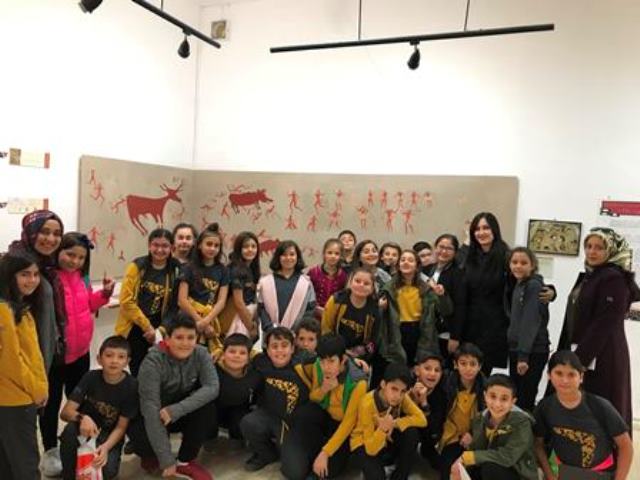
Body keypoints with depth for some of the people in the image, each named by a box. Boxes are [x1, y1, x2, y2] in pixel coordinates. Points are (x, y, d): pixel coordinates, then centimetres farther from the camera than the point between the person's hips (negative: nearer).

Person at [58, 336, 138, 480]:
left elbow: (121, 427, -14)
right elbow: (65, 412, -17)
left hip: (110, 436, -1)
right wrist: (82, 418, -38)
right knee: (71, 430, -32)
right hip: (87, 428, 1)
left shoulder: (131, 386, -19)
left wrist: (106, 447, -32)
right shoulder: (91, 377, -14)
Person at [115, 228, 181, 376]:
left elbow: (175, 304, 3)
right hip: (133, 329, -2)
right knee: (138, 373, 4)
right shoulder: (137, 266, -6)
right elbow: (126, 301, -10)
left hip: (158, 331, 2)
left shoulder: (175, 270, 1)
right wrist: (146, 326, -10)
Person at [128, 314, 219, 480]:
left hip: (182, 414, 3)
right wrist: (167, 460, -33)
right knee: (144, 441, -33)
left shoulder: (201, 354, -16)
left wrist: (177, 409, -39)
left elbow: (212, 387, -27)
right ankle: (151, 454, 6)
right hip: (152, 417, -3)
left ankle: (185, 460, -5)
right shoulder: (153, 361, -28)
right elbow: (150, 408, -32)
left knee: (206, 405, -26)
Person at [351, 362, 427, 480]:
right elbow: (371, 449, -28)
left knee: (411, 432, -24)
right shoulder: (368, 404, -31)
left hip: (388, 441, 5)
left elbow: (421, 420, -21)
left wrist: (394, 423, -30)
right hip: (365, 444, -5)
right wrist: (382, 429, -46)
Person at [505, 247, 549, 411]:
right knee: (515, 398, 14)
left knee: (524, 401, -4)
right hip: (515, 349, 8)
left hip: (533, 352, -8)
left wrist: (524, 355, -22)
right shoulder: (518, 285, 13)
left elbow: (531, 322, -18)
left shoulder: (534, 286, -12)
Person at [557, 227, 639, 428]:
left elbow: (604, 324, -19)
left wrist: (579, 358, -20)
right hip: (580, 353, 8)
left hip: (601, 358, -8)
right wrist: (564, 352, 14)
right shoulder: (588, 276, 13)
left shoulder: (614, 278, -13)